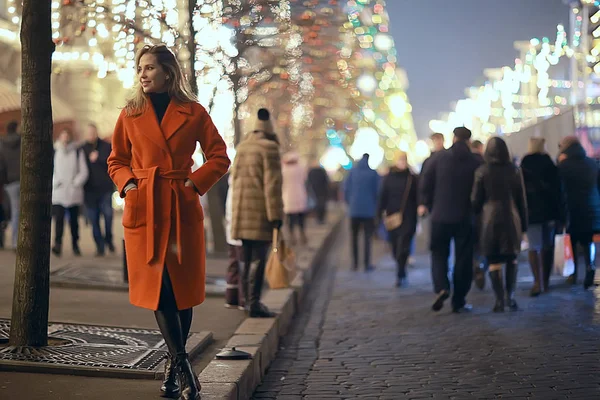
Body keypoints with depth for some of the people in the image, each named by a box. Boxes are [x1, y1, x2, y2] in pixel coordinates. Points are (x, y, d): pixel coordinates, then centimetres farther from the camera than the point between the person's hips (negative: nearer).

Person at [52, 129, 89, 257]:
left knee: (74, 220, 6)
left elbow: (84, 171, 4)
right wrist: (55, 182, -6)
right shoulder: (54, 151, 9)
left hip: (73, 192, 0)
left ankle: (75, 245, 15)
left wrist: (76, 183, -8)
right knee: (59, 218, -13)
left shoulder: (78, 151, 7)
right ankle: (58, 244, -19)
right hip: (58, 193, 0)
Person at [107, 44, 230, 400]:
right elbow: (117, 160, 16)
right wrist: (128, 184, -2)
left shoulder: (193, 113, 2)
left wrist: (195, 183, -6)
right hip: (144, 209, 1)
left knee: (183, 288, 4)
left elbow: (220, 157, 6)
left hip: (183, 210, 0)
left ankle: (174, 364, 20)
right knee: (158, 288, -5)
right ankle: (183, 366, 2)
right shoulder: (131, 114, 7)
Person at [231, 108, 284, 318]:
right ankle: (254, 303, -8)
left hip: (241, 211, 7)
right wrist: (276, 215, -14)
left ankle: (247, 300, 20)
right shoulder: (269, 148, -8)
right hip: (260, 212, -7)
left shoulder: (241, 147, 15)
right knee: (259, 259, -6)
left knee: (246, 258, 14)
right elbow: (272, 184, -14)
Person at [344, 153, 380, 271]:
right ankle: (367, 264, 2)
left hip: (354, 209, 2)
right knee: (367, 237, 4)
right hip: (369, 210, -2)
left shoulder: (352, 172, -2)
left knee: (354, 236, 13)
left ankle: (355, 263, 13)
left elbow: (346, 189, -1)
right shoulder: (373, 173, -6)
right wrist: (376, 207, 11)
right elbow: (377, 191, -4)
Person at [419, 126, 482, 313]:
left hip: (440, 215, 0)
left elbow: (426, 181, -2)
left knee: (439, 252, 13)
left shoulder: (439, 157, -3)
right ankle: (458, 301, 8)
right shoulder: (475, 163, -5)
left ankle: (441, 287, -11)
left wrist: (424, 203, 11)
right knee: (463, 258, 7)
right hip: (465, 217, 0)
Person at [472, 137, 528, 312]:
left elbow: (476, 199, 0)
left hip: (490, 219, -2)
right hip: (511, 219, 2)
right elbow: (522, 200, 7)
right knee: (512, 259, 15)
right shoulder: (514, 170, 3)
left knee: (494, 262, 4)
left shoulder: (482, 171, -2)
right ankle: (510, 295, 2)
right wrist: (523, 224, 13)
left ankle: (499, 300, -1)